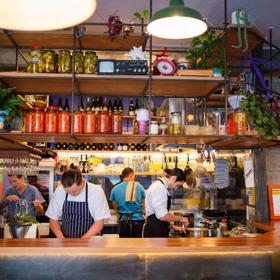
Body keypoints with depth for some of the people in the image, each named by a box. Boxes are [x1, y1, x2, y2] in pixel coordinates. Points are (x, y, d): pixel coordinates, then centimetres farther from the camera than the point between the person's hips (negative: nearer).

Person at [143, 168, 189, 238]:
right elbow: (162, 216, -24)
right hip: (154, 231, -10)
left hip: (160, 230, 10)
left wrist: (173, 226, 15)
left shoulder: (162, 187, 13)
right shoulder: (159, 188, -18)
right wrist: (180, 218, -10)